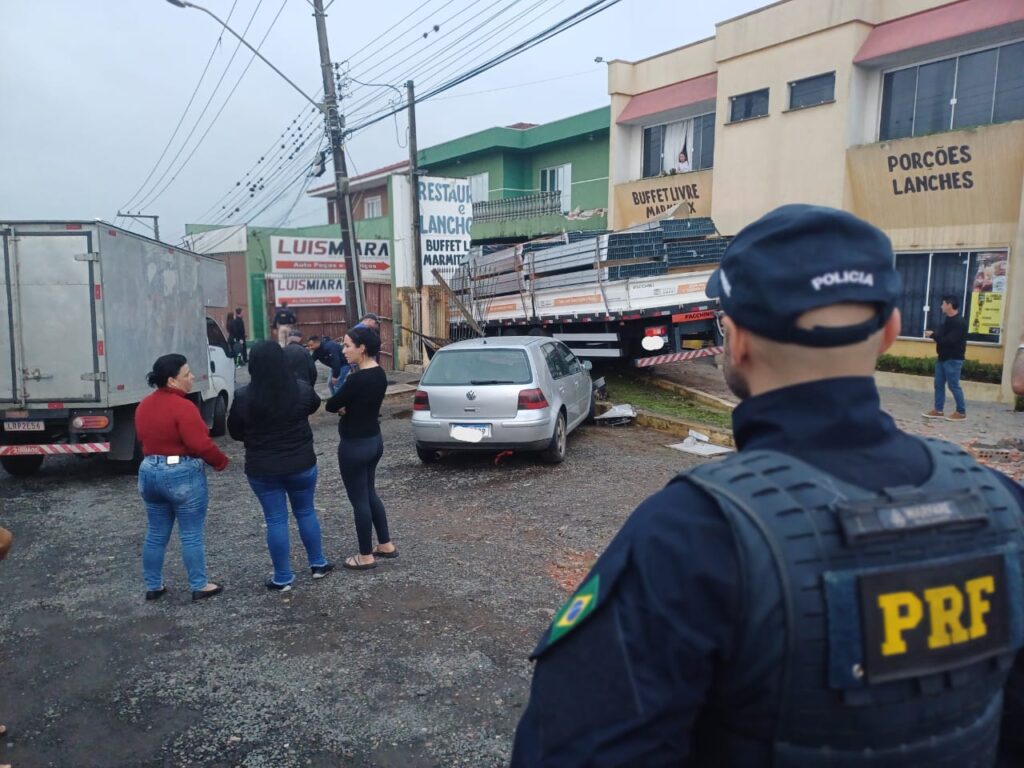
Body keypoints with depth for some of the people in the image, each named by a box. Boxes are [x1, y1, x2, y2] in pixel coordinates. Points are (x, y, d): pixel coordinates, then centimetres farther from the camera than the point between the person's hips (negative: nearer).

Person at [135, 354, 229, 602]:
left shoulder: (143, 406, 7)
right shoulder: (183, 407, -19)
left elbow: (144, 438, 17)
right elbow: (200, 444, -22)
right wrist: (221, 462, -7)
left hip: (149, 472, 8)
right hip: (183, 475, -8)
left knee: (156, 534, 16)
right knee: (191, 535, 3)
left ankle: (153, 586, 24)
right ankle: (199, 586, 12)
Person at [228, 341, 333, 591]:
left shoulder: (243, 397, -14)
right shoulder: (302, 389, -11)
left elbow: (235, 432, -1)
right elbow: (314, 405, 12)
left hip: (262, 468, -1)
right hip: (301, 463, 1)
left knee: (276, 520, 8)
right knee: (306, 512, 18)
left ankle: (282, 578, 16)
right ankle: (318, 564, 29)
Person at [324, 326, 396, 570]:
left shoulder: (358, 378, -24)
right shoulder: (379, 373, 4)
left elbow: (331, 405, -14)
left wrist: (342, 406, 5)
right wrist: (347, 406, -5)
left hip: (355, 445, -9)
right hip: (374, 440, 9)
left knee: (359, 500, 5)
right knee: (369, 494, 21)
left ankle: (366, 556, 17)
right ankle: (386, 545, 31)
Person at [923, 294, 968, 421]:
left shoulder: (959, 322, -18)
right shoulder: (948, 320, 12)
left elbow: (949, 340, -25)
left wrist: (933, 335, -17)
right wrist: (934, 334, -4)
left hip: (953, 359, -9)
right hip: (943, 358, 9)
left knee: (953, 386, -3)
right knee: (939, 384, 10)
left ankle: (961, 412, 7)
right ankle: (938, 410, 16)